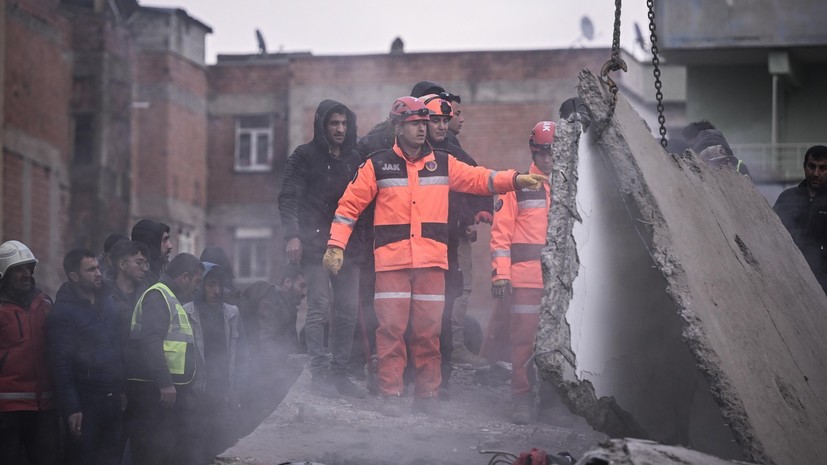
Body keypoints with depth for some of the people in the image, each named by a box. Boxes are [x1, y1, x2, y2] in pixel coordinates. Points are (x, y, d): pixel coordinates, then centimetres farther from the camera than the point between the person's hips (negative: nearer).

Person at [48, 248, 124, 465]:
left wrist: (122, 388, 11)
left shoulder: (107, 302, 10)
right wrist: (71, 409, -17)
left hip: (113, 398, 6)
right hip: (86, 403, -6)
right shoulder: (63, 312, -9)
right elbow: (61, 364, -12)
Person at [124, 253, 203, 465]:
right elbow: (151, 342, -22)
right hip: (154, 389, -11)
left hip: (170, 388, 11)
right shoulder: (158, 296, -10)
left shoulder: (171, 299, 23)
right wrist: (165, 383, -26)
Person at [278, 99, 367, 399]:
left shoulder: (353, 160, 17)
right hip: (316, 244, -5)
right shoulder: (305, 157, 2)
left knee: (348, 312, 2)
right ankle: (319, 373, -10)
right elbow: (288, 198, -5)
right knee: (319, 308, -11)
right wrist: (293, 235, -18)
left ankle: (339, 373, 9)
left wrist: (361, 240, 11)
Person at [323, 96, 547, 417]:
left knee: (429, 329, 3)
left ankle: (427, 394, 11)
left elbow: (479, 179, 9)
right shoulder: (378, 165, 5)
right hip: (391, 259, -2)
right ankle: (391, 394, 1)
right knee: (391, 327, -5)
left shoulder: (443, 164, 12)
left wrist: (515, 179, -7)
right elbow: (350, 204, 7)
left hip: (432, 260, 2)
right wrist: (336, 245, 0)